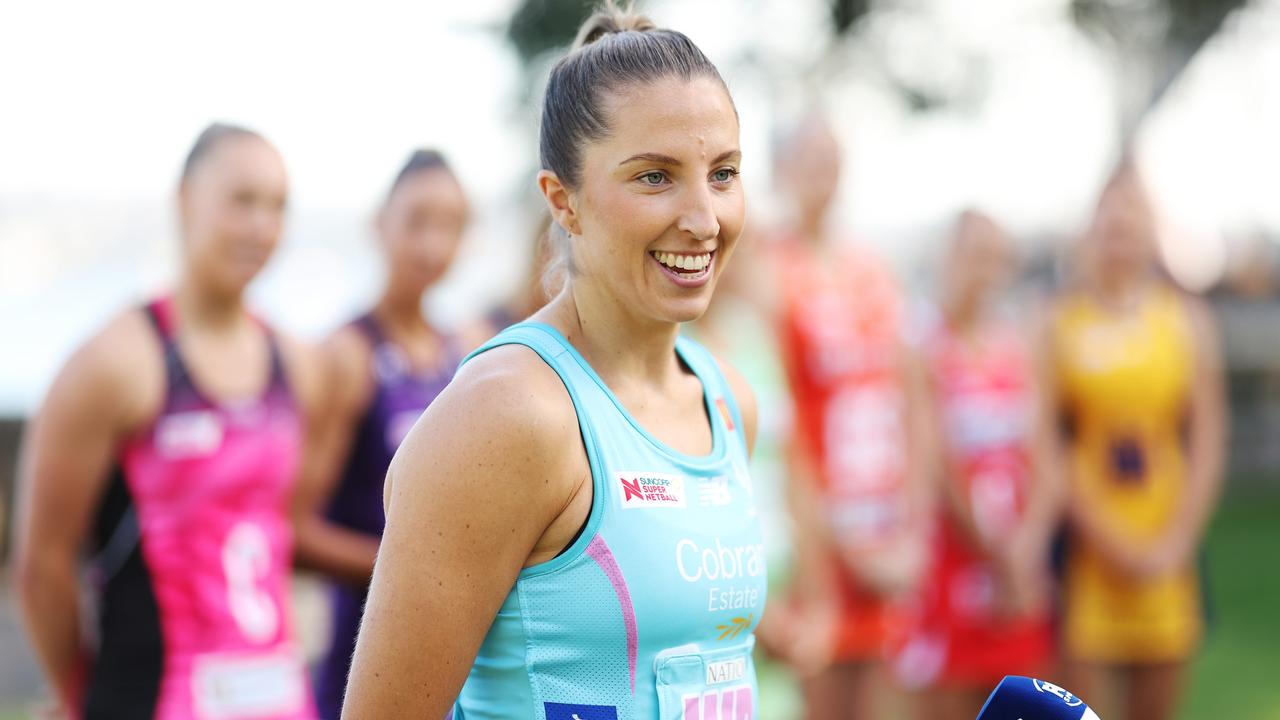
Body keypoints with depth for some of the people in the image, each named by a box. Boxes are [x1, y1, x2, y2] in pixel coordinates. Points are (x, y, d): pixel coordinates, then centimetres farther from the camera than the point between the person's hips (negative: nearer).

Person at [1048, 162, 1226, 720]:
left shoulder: (1189, 321, 7)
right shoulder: (1057, 324, -1)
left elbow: (1208, 444, 4)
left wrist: (1175, 543, -6)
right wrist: (1112, 542, -12)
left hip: (1166, 554, 3)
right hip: (1086, 546, -3)